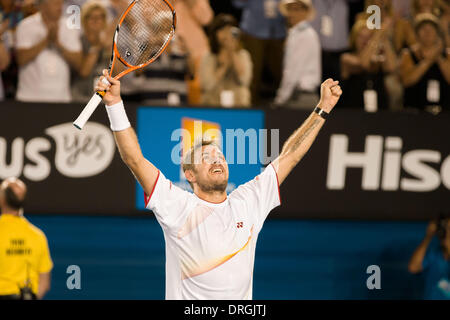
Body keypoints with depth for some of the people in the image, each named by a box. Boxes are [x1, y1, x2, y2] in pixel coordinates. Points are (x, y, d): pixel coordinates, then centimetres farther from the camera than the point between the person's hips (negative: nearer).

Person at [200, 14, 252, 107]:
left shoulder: (243, 55, 8)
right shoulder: (208, 58, 4)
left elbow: (244, 81, -10)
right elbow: (208, 85, -11)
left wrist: (233, 53, -7)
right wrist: (224, 65, -6)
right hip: (212, 105, -1)